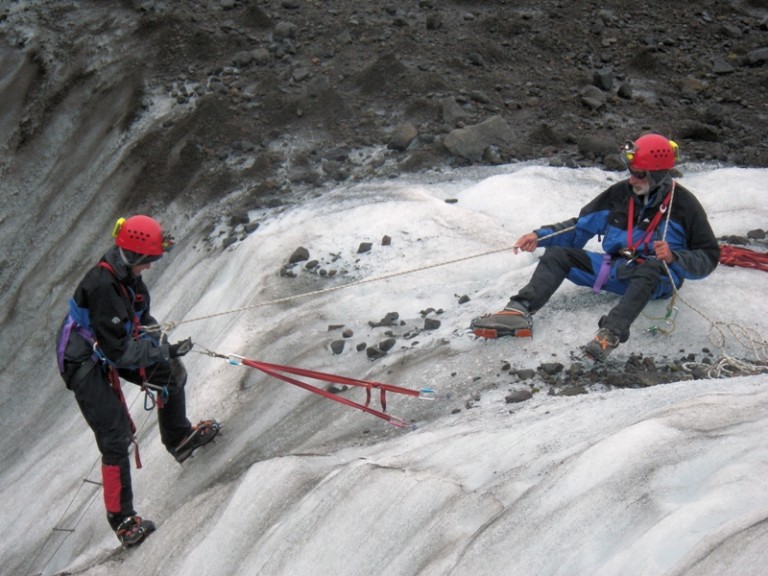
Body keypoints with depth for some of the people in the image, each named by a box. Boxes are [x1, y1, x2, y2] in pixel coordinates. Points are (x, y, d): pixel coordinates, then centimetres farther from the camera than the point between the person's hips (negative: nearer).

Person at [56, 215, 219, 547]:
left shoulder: (126, 275, -6)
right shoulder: (102, 287, -34)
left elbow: (140, 319, 6)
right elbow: (118, 350, -31)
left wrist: (163, 346, -11)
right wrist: (163, 350, -25)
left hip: (109, 350, 9)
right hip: (84, 364, -9)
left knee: (171, 372, 16)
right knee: (116, 438, -11)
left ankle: (178, 438, 40)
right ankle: (121, 519, 1)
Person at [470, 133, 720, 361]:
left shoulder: (684, 204, -7)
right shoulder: (620, 193, 4)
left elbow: (709, 257, -7)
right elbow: (581, 226, 11)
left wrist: (673, 257, -26)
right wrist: (540, 235, -2)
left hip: (657, 279, -5)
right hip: (614, 267, 5)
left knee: (651, 267, -40)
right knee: (557, 253, -9)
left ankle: (610, 333, -59)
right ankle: (519, 312, -31)